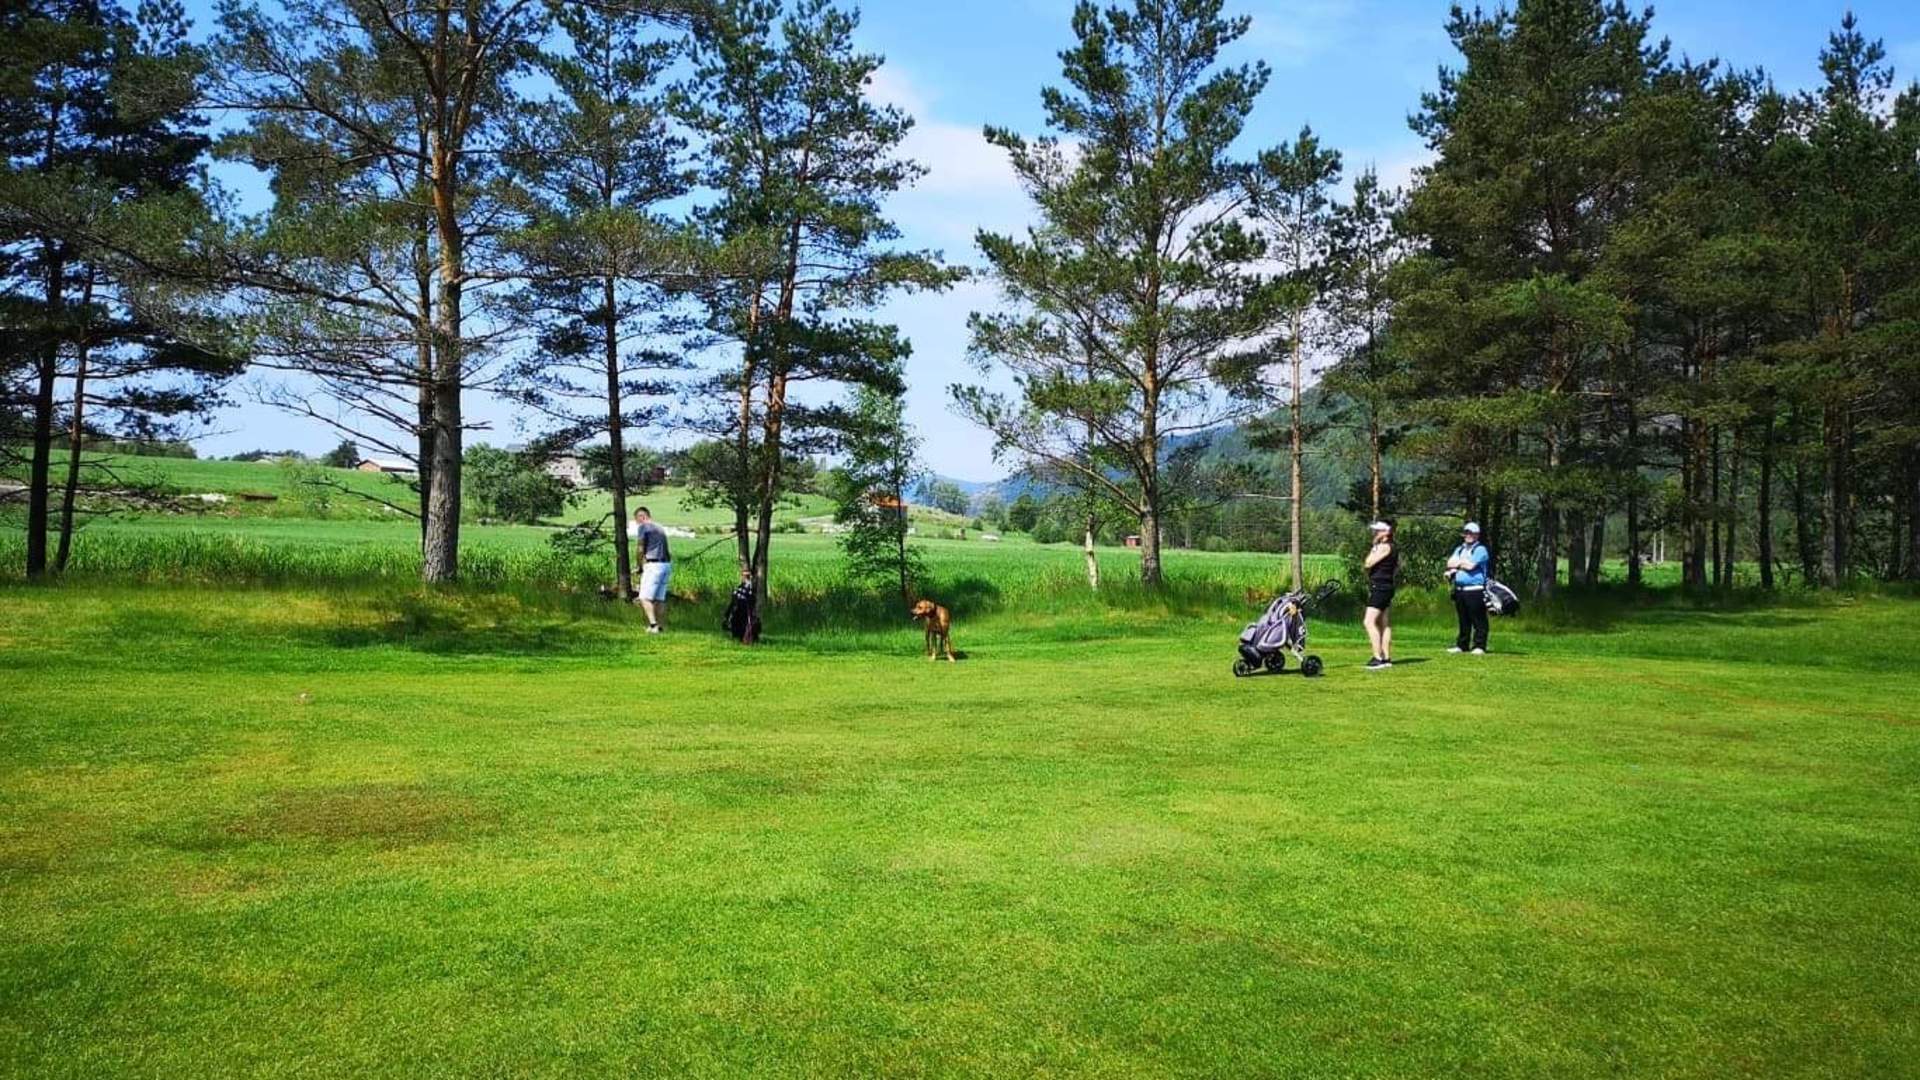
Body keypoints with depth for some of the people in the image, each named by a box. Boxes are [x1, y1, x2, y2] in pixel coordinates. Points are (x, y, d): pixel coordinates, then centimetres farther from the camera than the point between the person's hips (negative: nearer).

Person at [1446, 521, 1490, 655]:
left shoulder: (1480, 549, -2)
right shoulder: (1459, 549, 22)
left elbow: (1470, 565, -15)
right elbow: (1450, 563, 9)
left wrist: (1458, 563, 2)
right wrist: (1463, 562, -7)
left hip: (1475, 590, -7)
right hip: (1459, 590, 7)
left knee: (1478, 621, -5)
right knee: (1463, 620, 12)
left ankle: (1479, 646, -4)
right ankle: (1461, 645, 17)